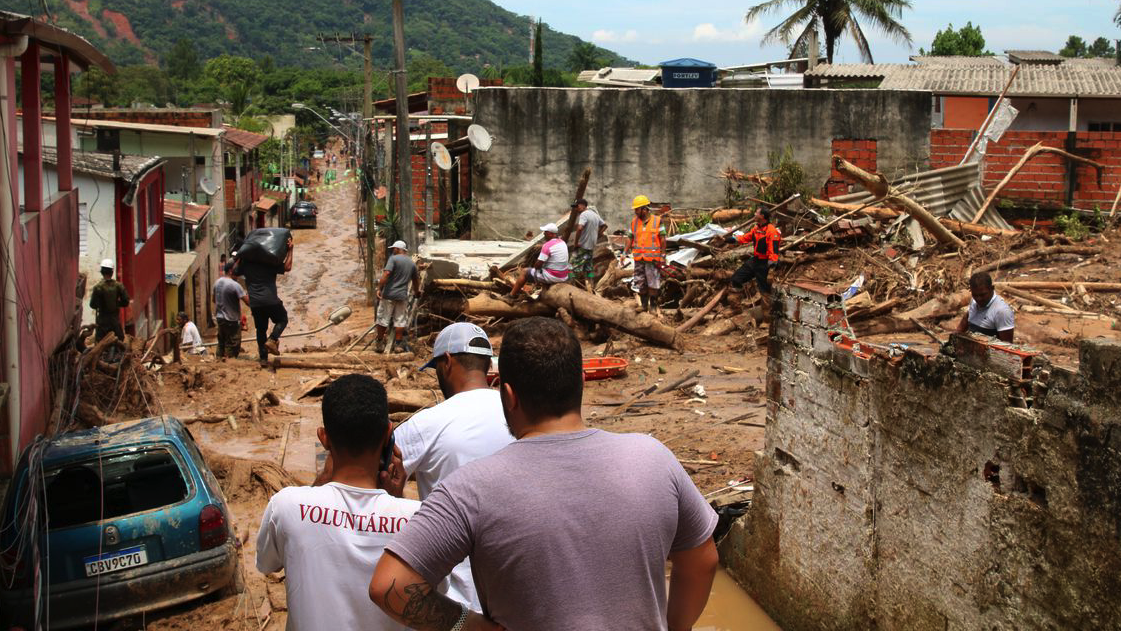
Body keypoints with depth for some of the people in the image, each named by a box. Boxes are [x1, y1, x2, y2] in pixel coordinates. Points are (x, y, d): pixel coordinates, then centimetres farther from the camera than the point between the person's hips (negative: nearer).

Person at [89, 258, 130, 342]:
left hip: (103, 320, -2)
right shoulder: (118, 286, -5)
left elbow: (93, 305, -11)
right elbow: (125, 302, -2)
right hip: (116, 319, 3)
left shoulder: (98, 287, -13)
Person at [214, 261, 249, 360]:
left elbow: (214, 299, 19)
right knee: (233, 346, -1)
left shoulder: (217, 282, 5)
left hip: (220, 318, 8)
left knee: (221, 344, 18)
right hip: (232, 320, -8)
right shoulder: (235, 285, -20)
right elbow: (248, 302, -24)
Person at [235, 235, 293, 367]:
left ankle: (263, 358, 8)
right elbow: (287, 268, -4)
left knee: (261, 329, 12)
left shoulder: (246, 264, 9)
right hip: (271, 301, -3)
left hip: (255, 303, 3)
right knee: (282, 319, 18)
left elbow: (234, 271, 25)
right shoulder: (270, 263, -1)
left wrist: (240, 257, 31)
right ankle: (272, 340, -7)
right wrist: (290, 251, 0)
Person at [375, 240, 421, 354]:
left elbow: (386, 274, -19)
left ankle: (380, 343, 12)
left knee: (382, 319, 6)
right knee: (400, 320, 10)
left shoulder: (393, 259, -7)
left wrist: (379, 289, -18)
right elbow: (416, 279, 23)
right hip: (402, 296, 4)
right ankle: (398, 344, 10)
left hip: (389, 294, -4)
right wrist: (416, 291, 39)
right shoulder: (412, 263, 11)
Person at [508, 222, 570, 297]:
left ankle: (512, 294, 19)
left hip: (552, 277, -8)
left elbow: (538, 265, -17)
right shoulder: (563, 242, 6)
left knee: (525, 272, 10)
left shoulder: (547, 245, -19)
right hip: (564, 277, 8)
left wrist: (535, 267, 5)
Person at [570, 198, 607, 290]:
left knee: (576, 266, -5)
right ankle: (591, 287, 13)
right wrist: (597, 235, 17)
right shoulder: (595, 214, 14)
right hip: (592, 246, 9)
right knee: (589, 267, 12)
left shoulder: (584, 214, -15)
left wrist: (576, 241, -20)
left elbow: (580, 228, -29)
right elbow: (604, 225, 24)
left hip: (583, 245, -9)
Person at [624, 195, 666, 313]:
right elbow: (630, 239, 12)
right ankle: (644, 306, 14)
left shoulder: (657, 221, -2)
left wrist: (662, 256, -4)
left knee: (653, 283, -2)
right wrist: (624, 253, 3)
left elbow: (662, 239, 0)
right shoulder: (634, 222, 9)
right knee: (640, 283, 6)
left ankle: (653, 306, 7)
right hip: (638, 259, 4)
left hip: (652, 258, -4)